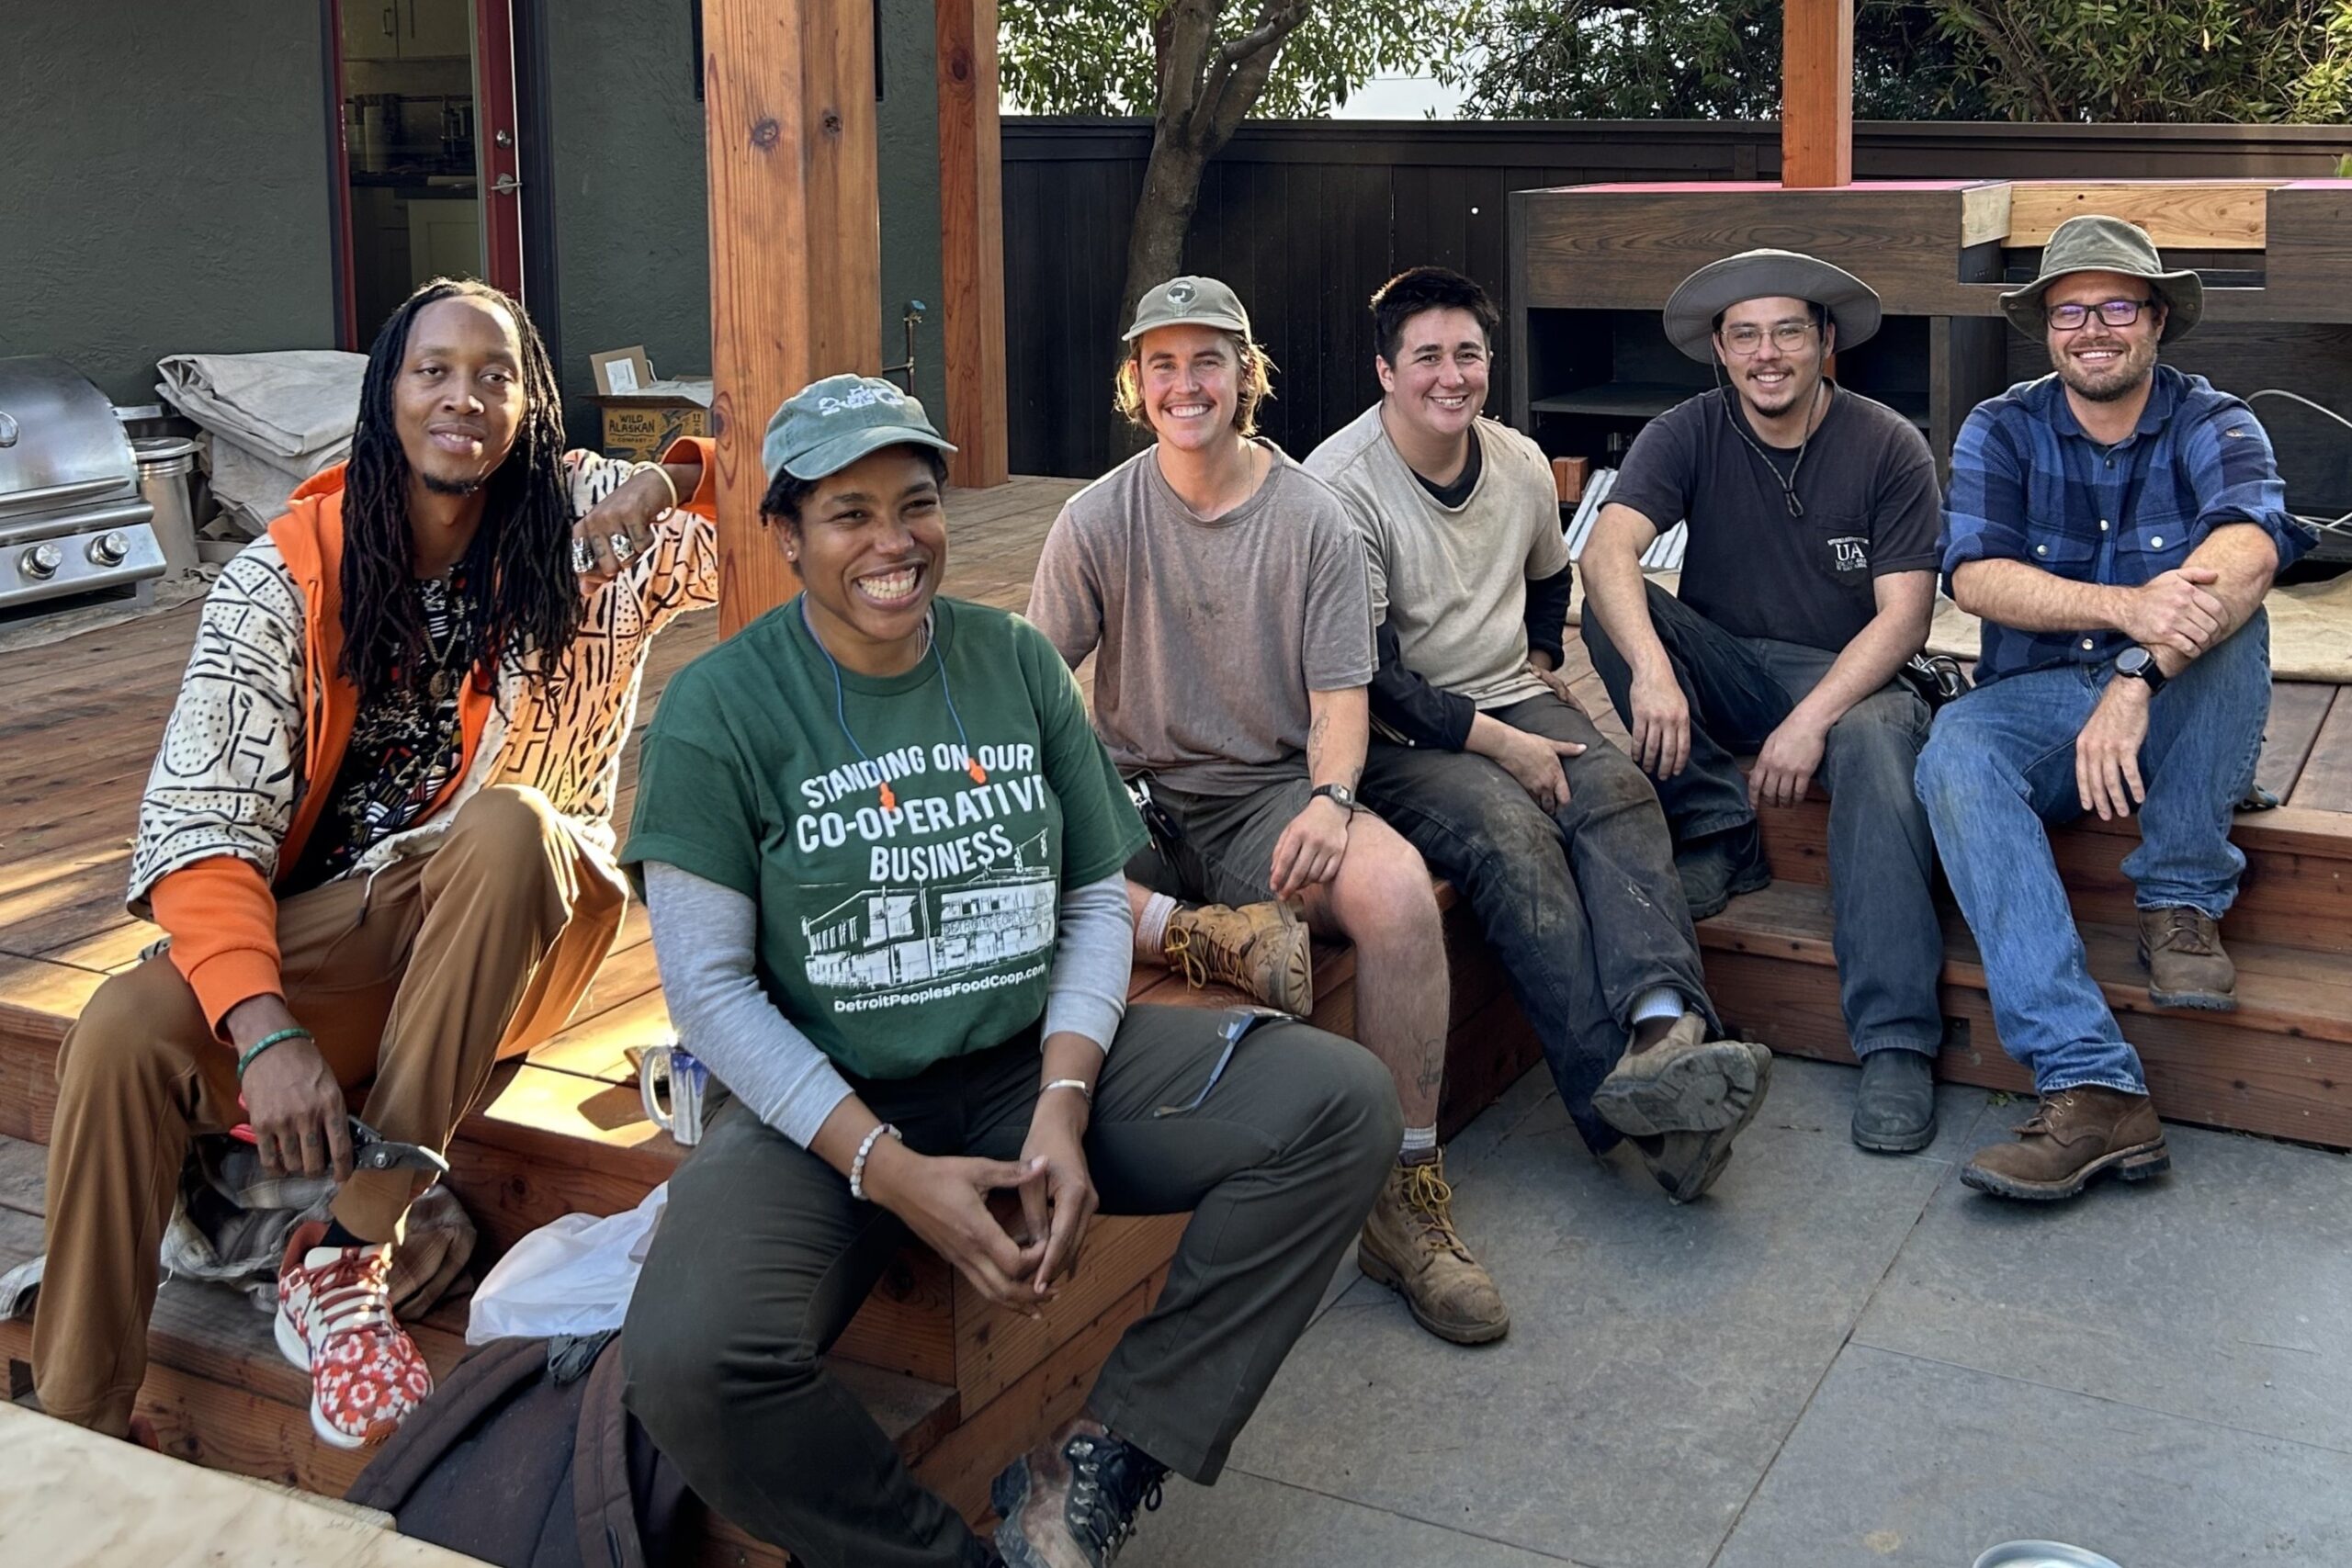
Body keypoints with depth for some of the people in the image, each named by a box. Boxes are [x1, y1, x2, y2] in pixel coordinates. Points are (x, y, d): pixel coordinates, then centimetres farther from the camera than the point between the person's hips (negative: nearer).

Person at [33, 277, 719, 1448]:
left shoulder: (590, 526, -1)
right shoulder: (284, 577, -3)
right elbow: (197, 823, -11)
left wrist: (678, 476, -22)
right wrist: (262, 1030, -27)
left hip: (515, 914, 0)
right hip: (329, 933, 1)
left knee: (506, 825, -35)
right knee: (126, 1032, -27)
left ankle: (343, 1252, -28)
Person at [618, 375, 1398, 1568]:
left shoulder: (1017, 663, 6)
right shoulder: (721, 707, -5)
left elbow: (1096, 899, 7)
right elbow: (711, 986, -8)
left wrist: (1065, 1105, -11)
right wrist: (889, 1170, -18)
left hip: (1029, 1059, 4)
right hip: (827, 1103, -3)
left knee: (1341, 1103, -17)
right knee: (688, 1365, -33)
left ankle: (1098, 1468, -13)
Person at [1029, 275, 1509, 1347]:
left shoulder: (1314, 518, 3)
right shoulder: (1099, 520, 2)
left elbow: (1341, 698, 0)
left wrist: (1328, 798, -21)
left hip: (1269, 795, 0)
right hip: (1133, 802, 0)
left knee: (1397, 888, -30)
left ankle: (1404, 1202, -20)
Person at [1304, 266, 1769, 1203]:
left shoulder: (1522, 464, 10)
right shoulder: (1340, 485, -11)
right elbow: (1366, 676, -15)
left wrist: (1542, 661, 16)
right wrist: (1500, 742, -17)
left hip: (1514, 701, 6)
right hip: (1398, 737, -6)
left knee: (1618, 792, -25)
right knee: (1510, 831, -32)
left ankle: (1664, 1026, -47)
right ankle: (1618, 1084, -41)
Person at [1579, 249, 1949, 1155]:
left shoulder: (1887, 448, -5)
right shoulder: (1688, 436, -3)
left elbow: (1904, 614, -12)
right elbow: (1607, 549, -21)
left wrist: (1814, 719, -27)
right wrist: (1650, 667, -40)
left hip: (1848, 674, -2)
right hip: (1726, 670, 2)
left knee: (1877, 745, -36)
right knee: (1615, 609, -24)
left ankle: (1895, 1046, -38)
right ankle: (1721, 835, -17)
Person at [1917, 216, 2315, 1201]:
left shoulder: (2213, 425, -3)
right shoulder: (2001, 432, 2)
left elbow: (2250, 547, -25)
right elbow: (1975, 577, -15)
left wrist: (2141, 676, -42)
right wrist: (2127, 609, -33)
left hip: (2184, 717, -1)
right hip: (2039, 702, 1)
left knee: (2222, 607, -31)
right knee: (1956, 756, -32)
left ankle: (2182, 905, -20)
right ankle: (2090, 1089, -43)